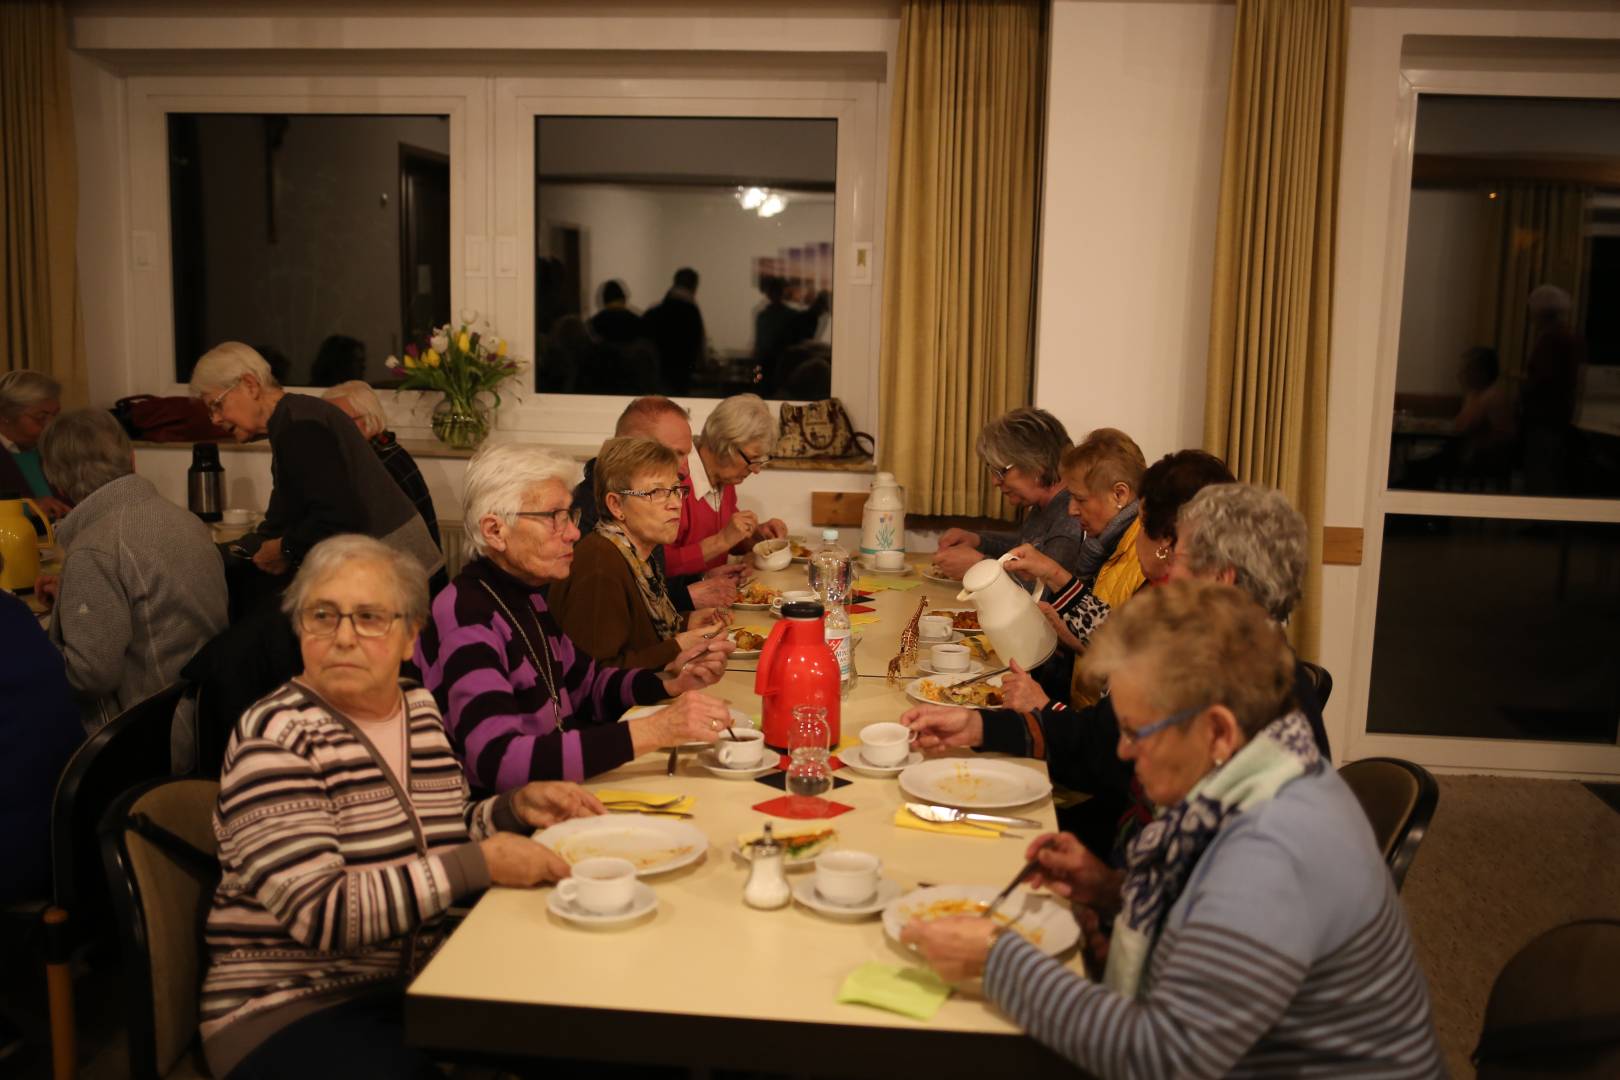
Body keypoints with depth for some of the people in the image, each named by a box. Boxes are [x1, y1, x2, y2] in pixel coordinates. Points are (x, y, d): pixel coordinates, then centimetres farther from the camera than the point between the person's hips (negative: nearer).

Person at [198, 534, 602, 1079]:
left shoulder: (419, 709, 6)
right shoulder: (274, 737, -14)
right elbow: (321, 914, -23)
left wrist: (515, 806, 0)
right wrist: (483, 864, -22)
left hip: (418, 985, 6)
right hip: (290, 1011, -6)